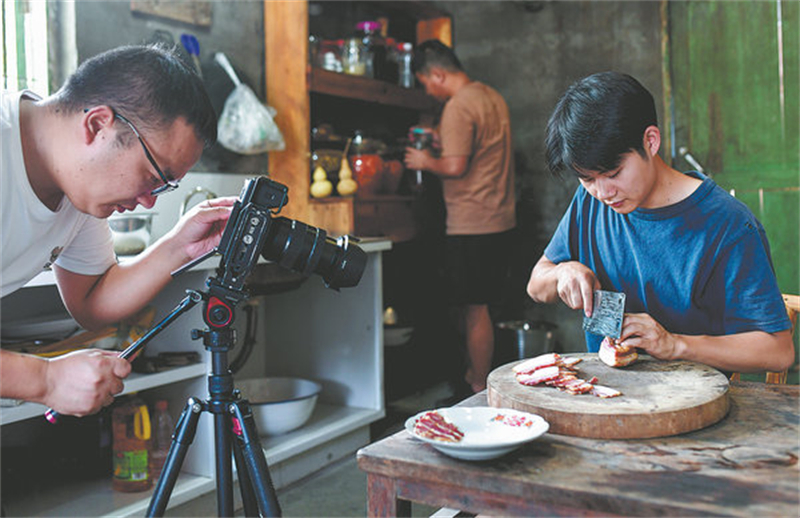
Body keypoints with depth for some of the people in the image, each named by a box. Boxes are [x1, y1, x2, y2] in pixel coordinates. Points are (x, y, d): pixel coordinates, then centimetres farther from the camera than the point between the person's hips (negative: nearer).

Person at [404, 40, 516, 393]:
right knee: (478, 306, 15)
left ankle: (479, 389, 7)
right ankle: (476, 374, 24)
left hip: (471, 226, -9)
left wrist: (425, 162, -3)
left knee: (475, 309, -1)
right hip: (499, 220, 9)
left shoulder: (458, 107, -14)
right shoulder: (492, 97, 15)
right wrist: (443, 139, 20)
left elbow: (456, 166, -20)